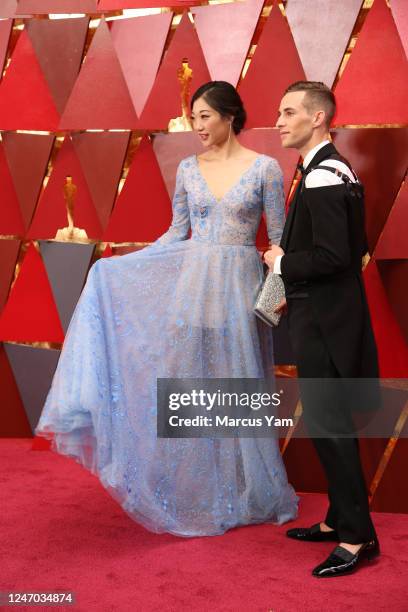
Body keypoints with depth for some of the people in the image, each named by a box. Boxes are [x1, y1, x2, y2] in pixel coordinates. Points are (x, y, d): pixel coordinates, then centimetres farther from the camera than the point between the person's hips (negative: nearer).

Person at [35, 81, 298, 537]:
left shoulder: (265, 168, -3)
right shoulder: (188, 168, 7)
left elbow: (280, 240, -1)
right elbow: (177, 231, 11)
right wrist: (121, 264, 5)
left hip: (237, 286, -3)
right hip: (190, 280, 4)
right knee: (175, 366, 3)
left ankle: (245, 492, 25)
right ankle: (192, 491, 21)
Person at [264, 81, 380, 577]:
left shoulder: (322, 175, -18)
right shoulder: (332, 170, 14)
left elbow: (333, 255, -26)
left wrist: (282, 263, -11)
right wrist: (295, 292, 17)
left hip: (323, 322, -10)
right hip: (321, 315, 10)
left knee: (328, 424, -3)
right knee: (329, 422, 16)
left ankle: (357, 536, 8)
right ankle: (340, 520, 29)